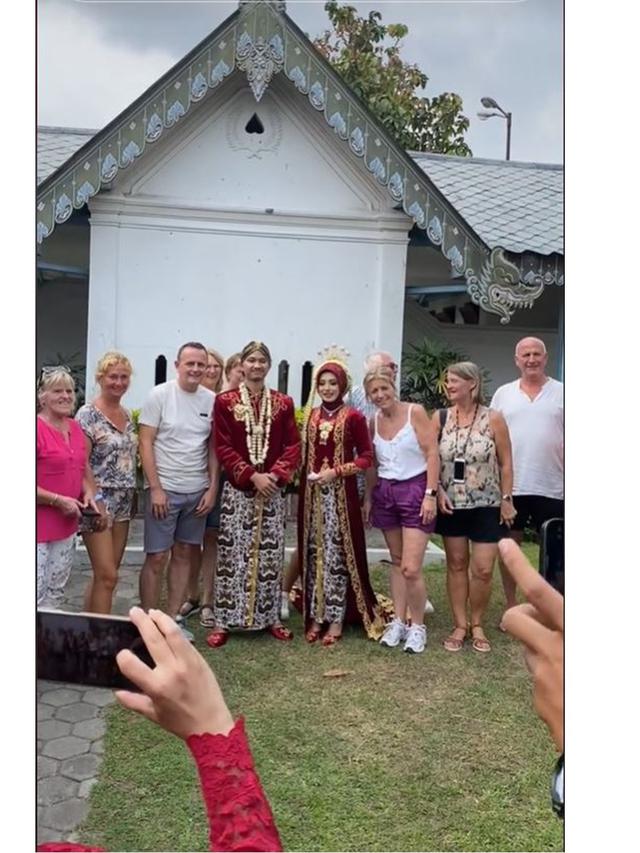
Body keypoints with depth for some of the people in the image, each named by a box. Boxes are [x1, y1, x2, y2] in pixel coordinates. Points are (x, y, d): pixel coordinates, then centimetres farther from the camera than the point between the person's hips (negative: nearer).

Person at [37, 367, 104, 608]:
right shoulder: (38, 428, -15)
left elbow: (84, 469, 20)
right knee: (36, 596, -2)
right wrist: (58, 500, -18)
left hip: (66, 527, 8)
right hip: (39, 529, -8)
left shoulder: (75, 428, 8)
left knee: (56, 593, 18)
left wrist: (90, 494, 2)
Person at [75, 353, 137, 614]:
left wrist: (131, 495, 13)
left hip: (124, 502, 7)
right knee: (107, 576, -6)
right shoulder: (87, 414, -10)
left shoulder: (127, 415, 12)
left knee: (106, 574, 12)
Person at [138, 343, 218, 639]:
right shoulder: (159, 395, -7)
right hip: (164, 489, -4)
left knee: (184, 554, 11)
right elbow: (145, 444, -8)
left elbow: (214, 448, 7)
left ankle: (172, 618, 22)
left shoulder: (211, 400, 2)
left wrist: (212, 488, 1)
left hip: (198, 491, 4)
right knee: (156, 557, 1)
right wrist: (156, 488, -13)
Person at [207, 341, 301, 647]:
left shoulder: (283, 403, 6)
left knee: (270, 554, 8)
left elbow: (293, 446, 2)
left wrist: (276, 475, -13)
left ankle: (270, 617, 20)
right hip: (237, 489, -2)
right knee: (232, 554, 1)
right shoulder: (225, 401, 0)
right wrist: (252, 476, -15)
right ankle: (223, 621, 10)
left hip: (273, 489, 2)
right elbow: (223, 448, -5)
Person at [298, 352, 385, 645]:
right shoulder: (309, 416, 10)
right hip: (312, 493, 4)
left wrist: (336, 471, -13)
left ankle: (336, 619, 11)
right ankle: (315, 616, 18)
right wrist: (305, 479, 1)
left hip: (340, 493, -4)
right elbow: (303, 454, 14)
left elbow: (367, 456, -4)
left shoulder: (354, 417, -4)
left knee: (337, 554, 1)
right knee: (313, 554, 8)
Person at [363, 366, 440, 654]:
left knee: (411, 568, -9)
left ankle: (417, 626, 10)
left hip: (414, 490, -5)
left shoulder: (415, 412, -8)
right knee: (396, 561, 13)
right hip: (385, 493, 5)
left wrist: (430, 494, -15)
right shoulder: (374, 421, 6)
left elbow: (432, 454, -10)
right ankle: (399, 622, 23)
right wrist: (368, 497, 13)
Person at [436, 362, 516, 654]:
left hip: (486, 505, -2)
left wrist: (506, 499, -4)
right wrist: (438, 491, -8)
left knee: (483, 569, 0)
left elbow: (505, 464, -3)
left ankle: (477, 625, 20)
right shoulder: (440, 417, -2)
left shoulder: (493, 419, -8)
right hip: (451, 504, 2)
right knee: (456, 565, 9)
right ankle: (459, 625, 21)